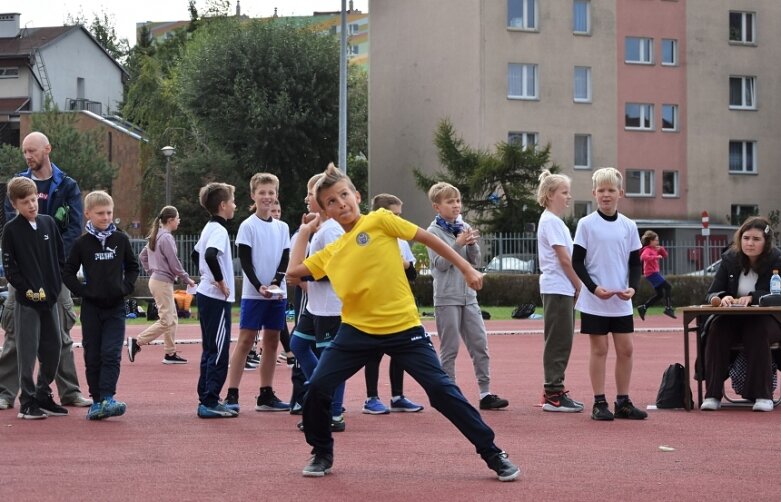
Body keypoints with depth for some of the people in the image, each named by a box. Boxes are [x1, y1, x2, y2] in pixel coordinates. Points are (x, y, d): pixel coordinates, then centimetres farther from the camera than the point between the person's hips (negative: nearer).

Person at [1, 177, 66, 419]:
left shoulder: (48, 223, 7)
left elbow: (60, 258, 11)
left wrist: (55, 286, 1)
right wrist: (29, 291, -12)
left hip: (50, 298, 5)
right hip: (27, 300, -5)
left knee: (52, 349, 9)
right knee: (27, 351, -3)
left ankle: (43, 396, 22)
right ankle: (27, 402, 3)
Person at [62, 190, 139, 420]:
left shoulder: (121, 239, 2)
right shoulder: (82, 243, -1)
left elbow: (132, 267, 13)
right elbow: (68, 272, 3)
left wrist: (126, 287, -1)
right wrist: (83, 291, -8)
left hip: (115, 306, 0)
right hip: (91, 306, 0)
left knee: (111, 353, -11)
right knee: (92, 356, 4)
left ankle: (108, 398, -16)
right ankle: (96, 401, 11)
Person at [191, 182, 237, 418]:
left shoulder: (208, 228, 14)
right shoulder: (219, 230, -15)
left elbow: (196, 254, 28)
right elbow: (210, 255, -33)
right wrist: (221, 281, -23)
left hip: (205, 294, 10)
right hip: (217, 299, -10)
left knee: (210, 350, 14)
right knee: (219, 352, -7)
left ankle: (206, 399, 19)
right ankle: (210, 403, -8)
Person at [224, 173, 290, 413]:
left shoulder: (282, 227, 10)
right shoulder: (248, 226, -3)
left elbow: (285, 259, 6)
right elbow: (245, 261, -8)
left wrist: (276, 283, -11)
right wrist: (259, 286, -20)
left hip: (278, 294, 5)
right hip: (253, 293, -5)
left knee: (271, 342, 6)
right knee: (245, 341, -7)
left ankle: (266, 396, 12)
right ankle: (231, 395, -8)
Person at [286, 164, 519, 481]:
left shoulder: (379, 220, -2)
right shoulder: (331, 252, 11)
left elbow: (427, 238, 0)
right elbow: (294, 271, 14)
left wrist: (466, 268, -1)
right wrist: (305, 232, 19)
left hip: (403, 328, -4)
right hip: (357, 330, 4)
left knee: (442, 390, -8)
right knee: (317, 388, -6)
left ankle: (493, 455, 2)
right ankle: (321, 454, 17)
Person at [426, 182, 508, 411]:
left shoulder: (465, 228, 10)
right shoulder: (434, 231, -5)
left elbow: (474, 261, 9)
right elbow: (441, 263, -13)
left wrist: (472, 244, -9)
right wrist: (459, 243, -21)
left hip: (468, 295, 5)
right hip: (447, 298, -5)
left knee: (480, 344, 2)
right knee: (449, 348, 1)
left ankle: (485, 393, 6)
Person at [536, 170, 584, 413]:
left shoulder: (556, 221, 18)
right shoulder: (550, 221, -12)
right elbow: (564, 259, -15)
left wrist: (576, 286, 10)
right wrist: (579, 286, -8)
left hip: (563, 290, 10)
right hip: (557, 289, -10)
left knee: (561, 342, 11)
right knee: (558, 342, -7)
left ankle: (554, 390, 16)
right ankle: (553, 395, -5)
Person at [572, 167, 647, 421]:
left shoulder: (629, 226, 6)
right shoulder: (586, 224, -3)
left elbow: (635, 262, 9)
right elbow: (577, 262, -4)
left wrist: (632, 287, -9)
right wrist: (594, 288, -16)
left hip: (622, 301, 3)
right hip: (594, 301, -3)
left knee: (625, 349, 4)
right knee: (599, 348, 1)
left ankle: (623, 402, 13)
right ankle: (599, 403, 6)